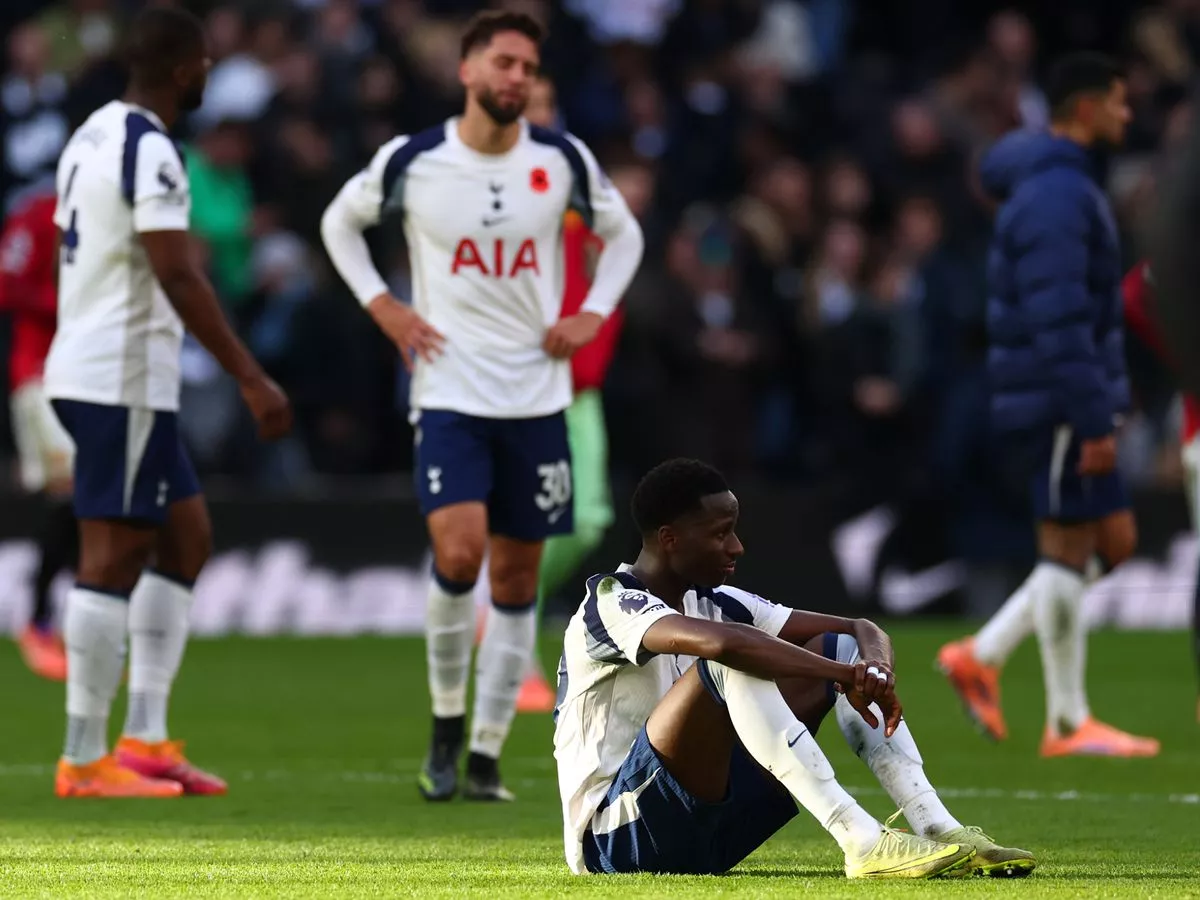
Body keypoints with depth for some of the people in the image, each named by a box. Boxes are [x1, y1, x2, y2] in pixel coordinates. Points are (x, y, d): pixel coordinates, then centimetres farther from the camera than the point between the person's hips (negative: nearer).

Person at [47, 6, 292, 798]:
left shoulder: (94, 134, 15)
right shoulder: (150, 149, -16)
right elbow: (177, 275, -22)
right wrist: (251, 379, -21)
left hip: (87, 369, 10)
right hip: (123, 381, -10)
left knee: (186, 536, 14)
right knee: (114, 557, -6)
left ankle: (145, 738, 12)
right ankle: (86, 761, -4)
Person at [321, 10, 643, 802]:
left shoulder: (562, 160, 0)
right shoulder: (412, 162, -4)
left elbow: (623, 234, 17)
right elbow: (341, 223, 13)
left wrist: (593, 313, 3)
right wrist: (382, 306, 2)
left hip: (537, 398, 3)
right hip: (449, 394, -2)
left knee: (517, 580, 4)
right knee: (459, 551, -20)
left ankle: (486, 753, 13)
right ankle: (447, 721, 1)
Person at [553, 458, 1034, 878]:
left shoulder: (718, 602, 11)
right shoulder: (612, 604, -14)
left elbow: (860, 630, 7)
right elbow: (721, 642, -35)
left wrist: (875, 665, -17)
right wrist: (846, 676, -31)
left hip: (707, 827, 8)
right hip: (615, 837, -8)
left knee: (837, 648, 0)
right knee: (732, 666, -31)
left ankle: (942, 833, -15)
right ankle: (863, 843, -39)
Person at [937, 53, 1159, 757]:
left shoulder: (1064, 185, 17)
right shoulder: (1057, 195, -16)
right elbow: (1059, 318, -23)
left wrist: (1099, 408, 23)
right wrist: (1095, 421, -24)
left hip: (1072, 405, 10)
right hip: (1057, 401, -10)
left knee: (1115, 543, 11)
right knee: (1068, 550, -3)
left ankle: (982, 657, 13)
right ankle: (1069, 723, 3)